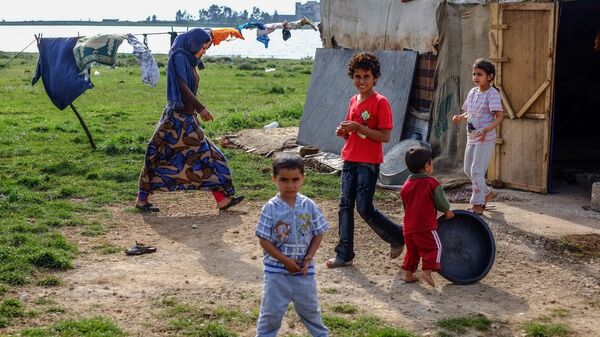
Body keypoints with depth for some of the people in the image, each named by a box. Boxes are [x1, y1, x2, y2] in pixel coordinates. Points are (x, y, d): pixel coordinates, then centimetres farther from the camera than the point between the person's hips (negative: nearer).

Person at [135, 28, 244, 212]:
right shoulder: (179, 57, -12)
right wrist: (201, 109, -27)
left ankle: (223, 199, 8)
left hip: (188, 119, 10)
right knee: (160, 158, -2)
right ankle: (142, 199, 8)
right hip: (177, 118, -10)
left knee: (207, 156, 7)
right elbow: (183, 87, -22)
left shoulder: (189, 60, 15)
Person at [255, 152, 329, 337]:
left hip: (304, 269, 2)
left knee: (310, 309, 19)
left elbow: (318, 234, 2)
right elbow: (264, 240, -11)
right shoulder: (271, 208, -13)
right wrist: (286, 261, -15)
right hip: (277, 269, -2)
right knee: (271, 311, 7)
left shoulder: (309, 206, -5)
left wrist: (308, 259, -10)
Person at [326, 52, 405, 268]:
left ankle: (397, 236, 15)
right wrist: (343, 131, -2)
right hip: (350, 160, 7)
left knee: (365, 208, -7)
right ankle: (344, 254, 13)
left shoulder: (380, 102, -11)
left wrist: (359, 128, -21)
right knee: (345, 205, 6)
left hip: (369, 163, -7)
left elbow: (385, 136, -16)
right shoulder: (354, 100, 11)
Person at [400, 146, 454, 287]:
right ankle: (427, 270, -11)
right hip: (426, 226, -6)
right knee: (434, 247, 2)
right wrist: (447, 211, 18)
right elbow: (441, 202, -3)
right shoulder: (432, 183, -8)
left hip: (409, 226, 7)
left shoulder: (406, 186, 11)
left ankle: (408, 273, 20)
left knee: (412, 249, 19)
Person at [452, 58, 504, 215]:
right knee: (468, 169, 16)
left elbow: (499, 116, -20)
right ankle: (487, 192, 34)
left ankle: (477, 205, 1)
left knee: (476, 170, -8)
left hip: (485, 139, -8)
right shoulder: (472, 92, 9)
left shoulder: (492, 94, -14)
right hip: (471, 137, 8)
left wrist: (486, 130, -34)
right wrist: (460, 117, -3)